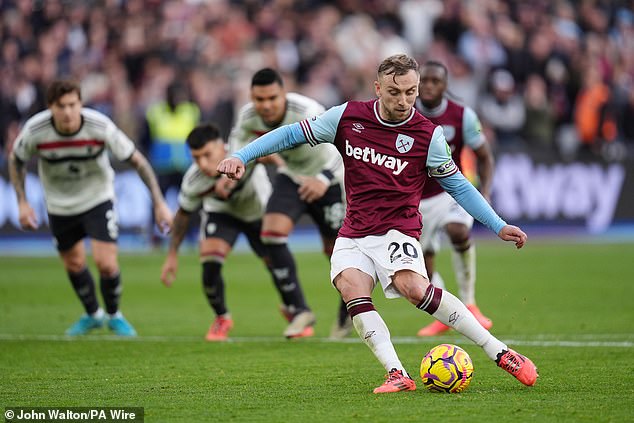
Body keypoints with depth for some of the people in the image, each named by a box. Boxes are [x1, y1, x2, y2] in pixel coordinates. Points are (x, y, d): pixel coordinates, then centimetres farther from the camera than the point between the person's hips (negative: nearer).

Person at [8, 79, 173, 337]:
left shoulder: (101, 127, -28)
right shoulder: (34, 130, -25)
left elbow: (137, 161, -16)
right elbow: (16, 160, -2)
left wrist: (159, 203, -17)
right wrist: (22, 202, -7)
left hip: (98, 198, -2)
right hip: (60, 206, 2)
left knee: (106, 264, -12)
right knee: (74, 265, 12)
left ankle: (114, 315, 17)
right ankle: (92, 315, 40)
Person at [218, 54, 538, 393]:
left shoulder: (428, 135, -4)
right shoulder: (348, 116, 0)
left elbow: (457, 186, 7)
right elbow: (294, 134, 9)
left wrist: (498, 226, 3)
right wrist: (241, 156, 1)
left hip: (397, 232, -3)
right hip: (353, 235, 3)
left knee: (413, 286, -31)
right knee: (351, 287, -28)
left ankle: (501, 354, -25)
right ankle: (397, 375, -32)